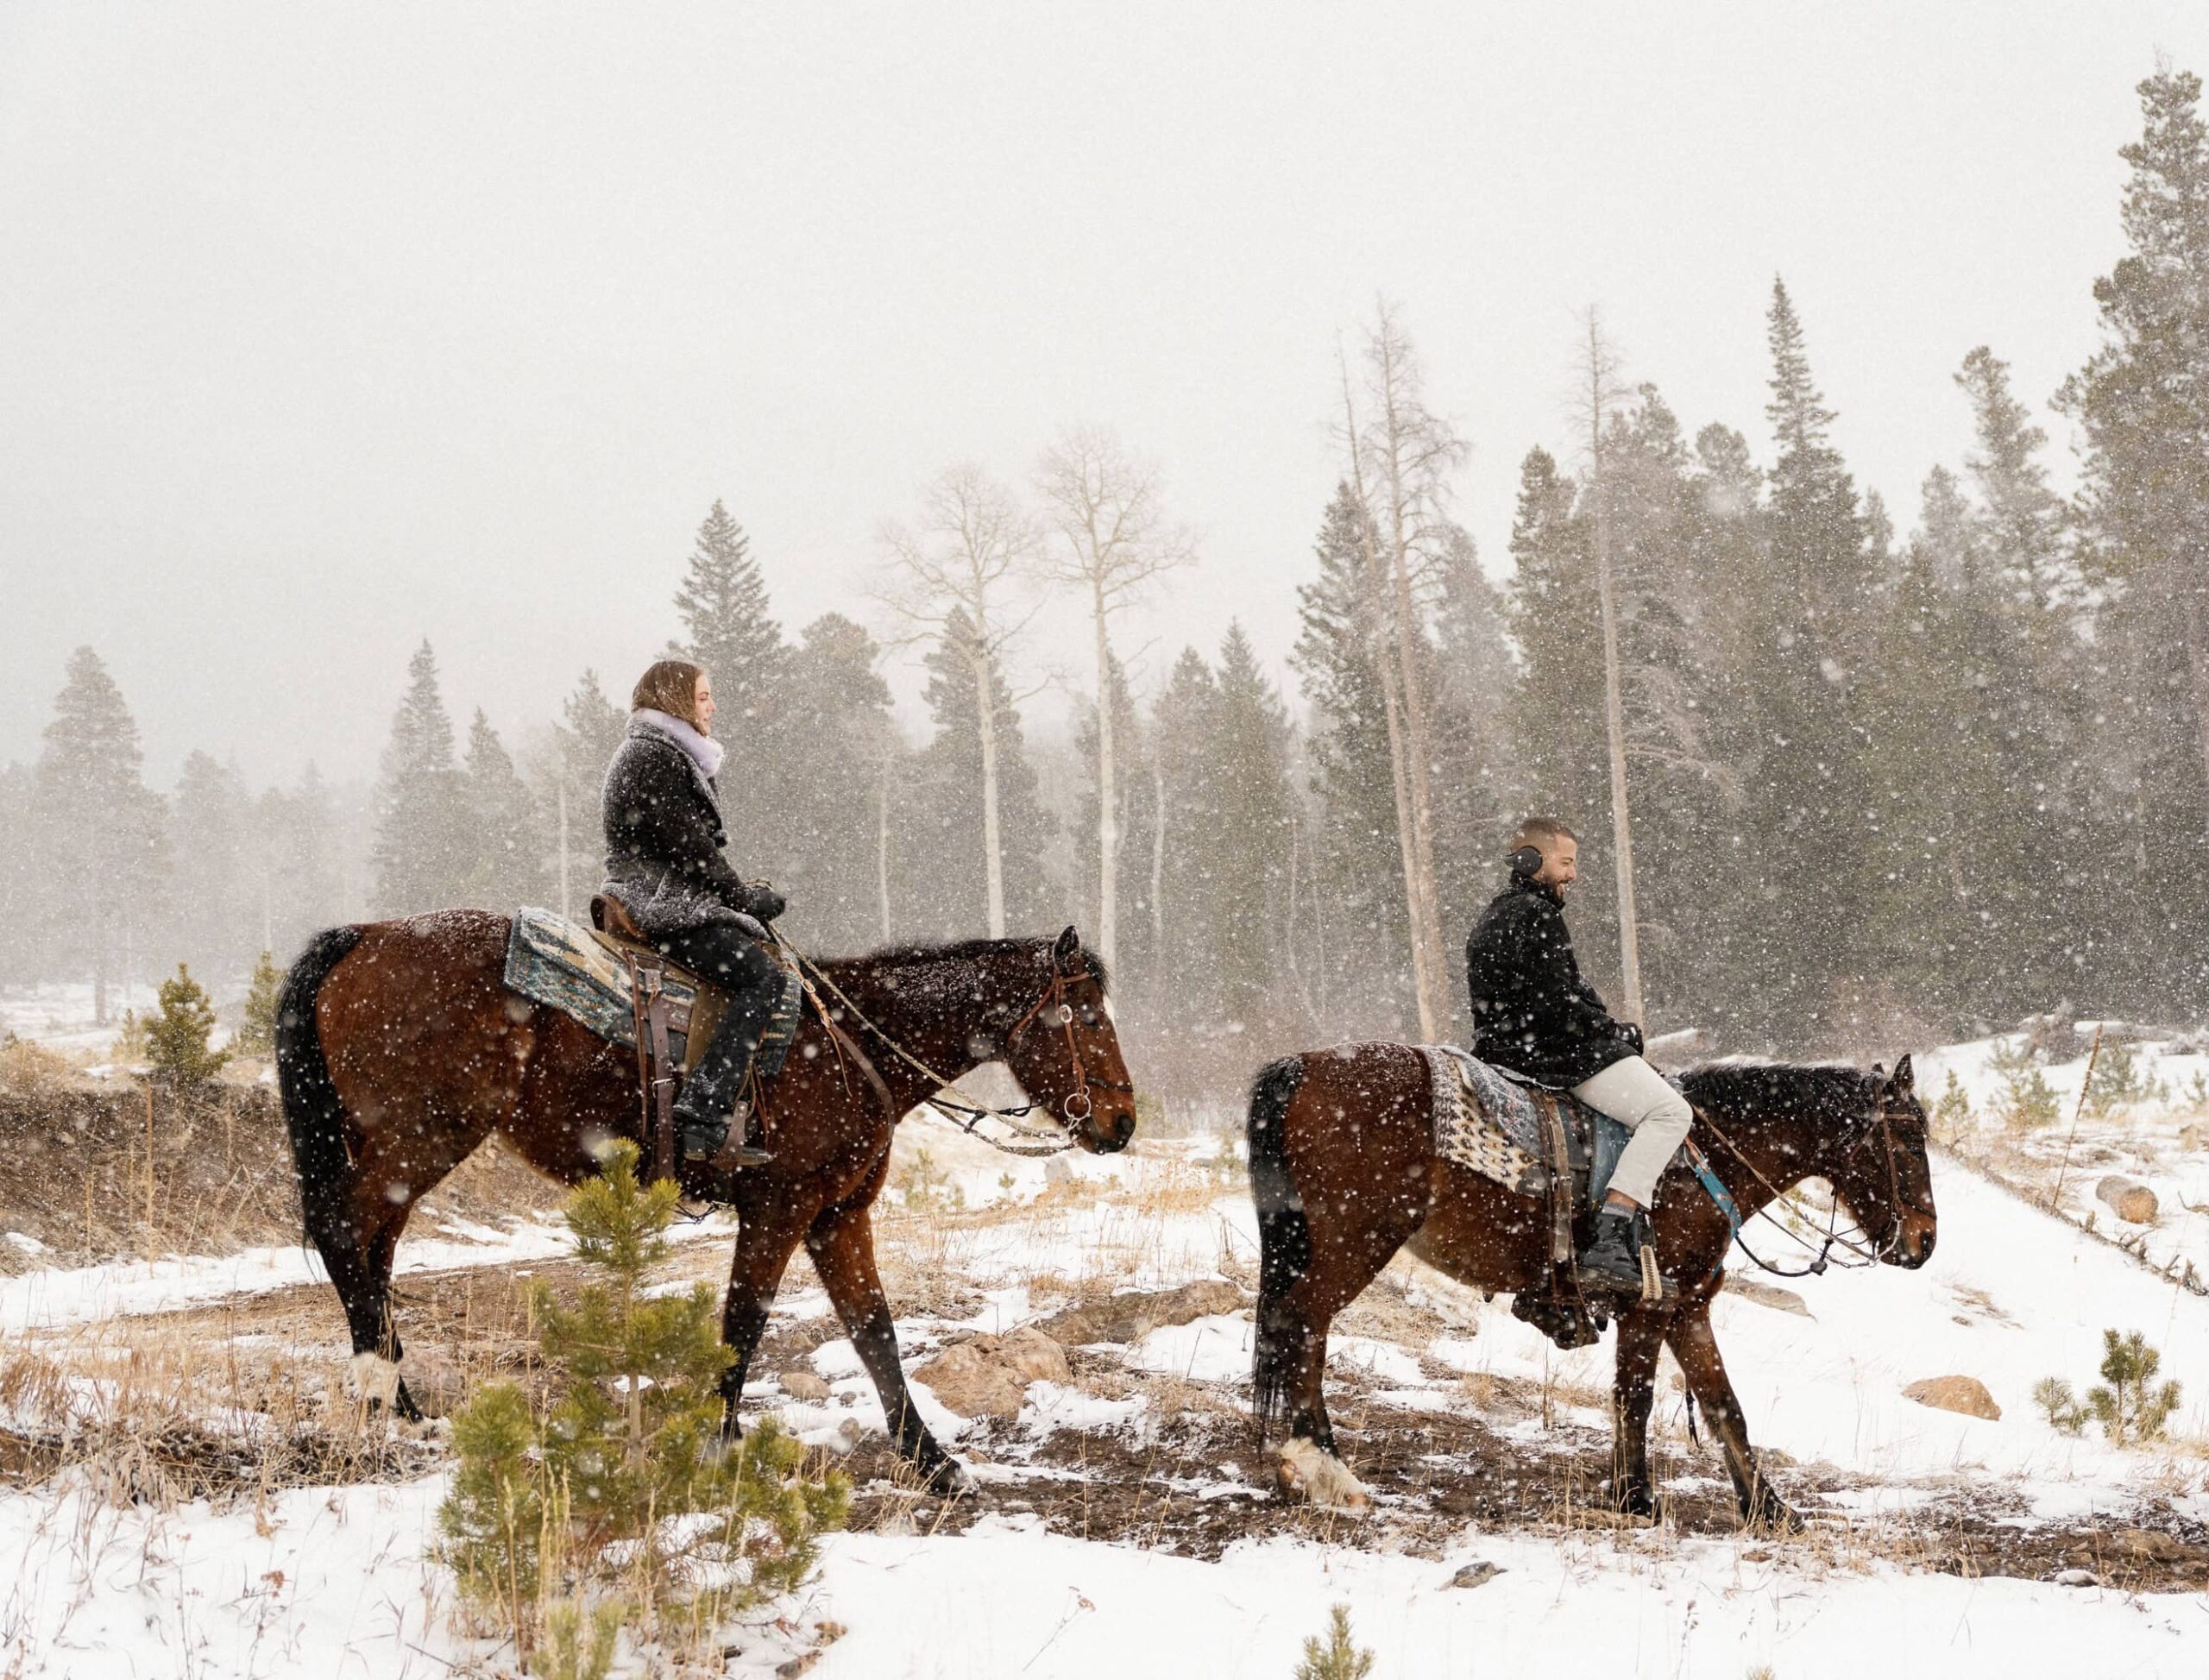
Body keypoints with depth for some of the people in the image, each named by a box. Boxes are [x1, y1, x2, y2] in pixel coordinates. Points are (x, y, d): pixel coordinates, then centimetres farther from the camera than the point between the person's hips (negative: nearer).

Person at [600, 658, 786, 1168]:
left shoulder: (673, 756, 22)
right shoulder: (650, 756, -12)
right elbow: (685, 846, -16)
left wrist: (743, 891, 9)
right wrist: (743, 896, -8)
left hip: (669, 900, 11)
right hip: (661, 906, -11)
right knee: (761, 976, -21)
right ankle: (704, 1120, -30)